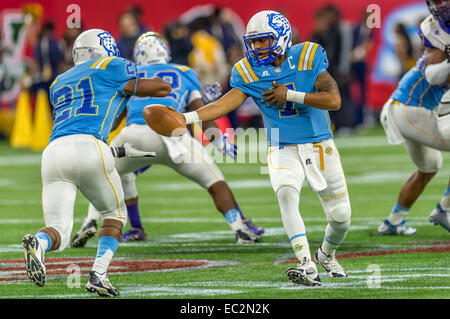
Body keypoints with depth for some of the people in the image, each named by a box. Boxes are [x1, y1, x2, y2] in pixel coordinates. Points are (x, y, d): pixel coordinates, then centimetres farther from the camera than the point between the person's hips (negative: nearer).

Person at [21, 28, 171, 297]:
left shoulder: (59, 84, 32)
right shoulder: (110, 67, 14)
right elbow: (162, 89, 21)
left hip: (54, 153, 4)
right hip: (88, 149, -4)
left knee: (59, 233, 2)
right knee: (115, 214, 20)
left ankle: (39, 243, -34)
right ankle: (98, 274, 0)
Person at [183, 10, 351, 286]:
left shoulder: (307, 57, -13)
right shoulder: (249, 73, -5)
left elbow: (334, 100, -20)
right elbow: (226, 103, -13)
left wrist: (289, 95, -25)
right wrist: (187, 117, -26)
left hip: (320, 146, 0)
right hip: (283, 150, 0)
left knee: (341, 216, 7)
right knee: (286, 194, -30)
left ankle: (326, 254, 40)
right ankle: (307, 266, -34)